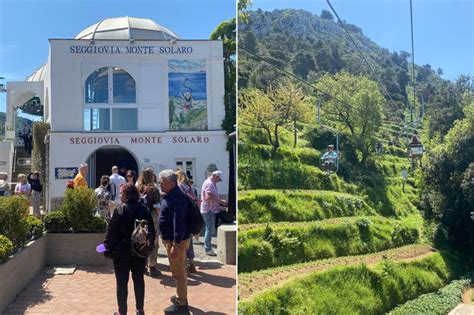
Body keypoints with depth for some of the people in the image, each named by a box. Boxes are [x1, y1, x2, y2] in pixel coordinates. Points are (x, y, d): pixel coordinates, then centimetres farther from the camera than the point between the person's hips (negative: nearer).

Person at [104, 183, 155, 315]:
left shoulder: (121, 209, -14)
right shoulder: (144, 209, 1)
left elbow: (112, 231, -14)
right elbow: (152, 231, 6)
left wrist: (108, 249, -5)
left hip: (122, 251, -4)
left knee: (122, 282, 7)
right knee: (139, 279, 15)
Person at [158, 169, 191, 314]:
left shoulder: (177, 198, -24)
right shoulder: (170, 195, 11)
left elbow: (179, 223, -29)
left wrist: (176, 245, -29)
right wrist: (166, 238, 24)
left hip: (177, 241, -11)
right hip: (171, 239, 11)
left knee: (179, 272, 0)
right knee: (178, 271, 21)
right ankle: (181, 296, 35)